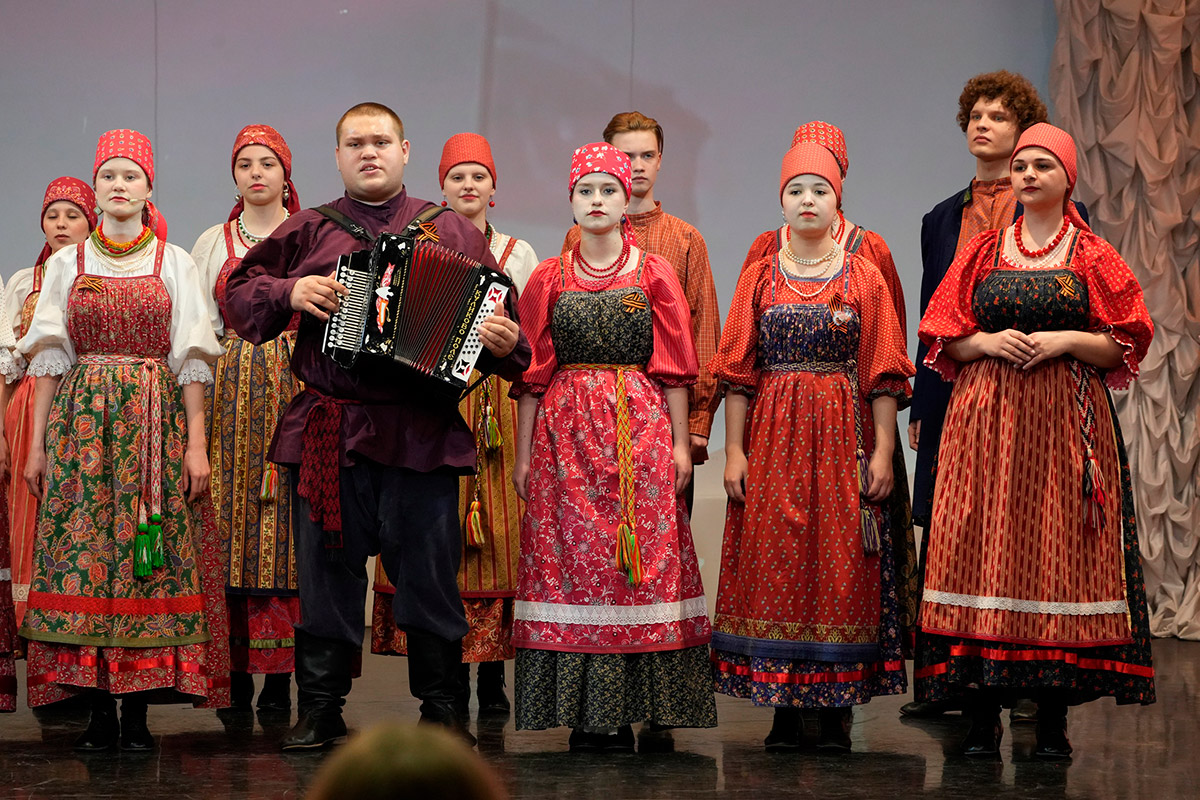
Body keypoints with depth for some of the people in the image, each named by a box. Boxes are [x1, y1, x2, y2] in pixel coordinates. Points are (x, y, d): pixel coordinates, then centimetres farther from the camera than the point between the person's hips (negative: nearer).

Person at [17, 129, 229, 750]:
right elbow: (49, 356, 9)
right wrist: (37, 443, 2)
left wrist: (196, 443, -4)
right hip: (80, 419, 1)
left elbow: (191, 357, 4)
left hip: (155, 420, -1)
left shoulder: (175, 263, 9)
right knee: (81, 555, -7)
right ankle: (99, 710, -3)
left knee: (150, 556, -7)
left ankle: (138, 710, -2)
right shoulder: (67, 264, 12)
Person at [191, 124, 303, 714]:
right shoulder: (212, 243, 14)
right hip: (229, 393, 2)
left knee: (286, 526, -5)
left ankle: (279, 677, -3)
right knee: (231, 527, -2)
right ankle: (236, 672, 2)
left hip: (297, 389, -2)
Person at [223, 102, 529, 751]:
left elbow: (495, 313, 9)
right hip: (327, 432, 1)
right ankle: (320, 710, 15)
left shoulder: (452, 233, 11)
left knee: (429, 573, 3)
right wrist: (289, 291, -6)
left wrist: (506, 344, -12)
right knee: (326, 573, 6)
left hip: (422, 432, -1)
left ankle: (441, 709, 15)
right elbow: (238, 293, 12)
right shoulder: (307, 232, 11)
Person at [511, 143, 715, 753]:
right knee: (570, 559, -3)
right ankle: (587, 715, 1)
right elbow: (532, 372, 8)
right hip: (565, 430, 1)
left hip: (640, 428, -1)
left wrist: (681, 443, -1)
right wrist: (523, 453, 4)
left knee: (643, 558, -4)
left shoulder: (655, 273, 6)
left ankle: (640, 709, 2)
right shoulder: (547, 279, 9)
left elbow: (674, 366, 4)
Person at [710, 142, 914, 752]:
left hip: (843, 433, -1)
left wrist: (883, 451, -6)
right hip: (773, 435, 1)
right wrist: (734, 450, -2)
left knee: (841, 564, -3)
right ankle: (784, 709, 5)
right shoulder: (759, 277, 9)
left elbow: (883, 374, 2)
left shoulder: (863, 277, 6)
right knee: (775, 564, -1)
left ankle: (837, 710, 3)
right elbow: (737, 370, 6)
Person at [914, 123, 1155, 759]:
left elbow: (1126, 347, 3)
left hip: (1066, 421, -1)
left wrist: (1067, 340, -11)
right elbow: (943, 337, 11)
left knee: (1059, 551, -4)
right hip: (986, 418, 2)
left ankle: (1054, 717, 2)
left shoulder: (1093, 257, 6)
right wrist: (988, 341, -7)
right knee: (982, 552, -5)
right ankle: (982, 716, -1)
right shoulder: (982, 252, 12)